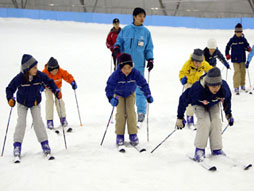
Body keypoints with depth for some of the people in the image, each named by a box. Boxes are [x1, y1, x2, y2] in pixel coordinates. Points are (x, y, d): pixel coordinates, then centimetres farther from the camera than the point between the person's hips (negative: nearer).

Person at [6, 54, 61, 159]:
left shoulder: (40, 75, -23)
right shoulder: (19, 78, -28)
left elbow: (49, 82, -5)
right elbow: (10, 89, -17)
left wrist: (56, 91, -17)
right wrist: (10, 98, -33)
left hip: (35, 103, 1)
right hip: (22, 104, -1)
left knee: (38, 121, -10)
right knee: (21, 122, -11)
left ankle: (44, 143, -3)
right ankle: (17, 145, -4)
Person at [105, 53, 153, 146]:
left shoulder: (135, 73, -31)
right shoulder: (116, 74, -35)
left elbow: (143, 84, -22)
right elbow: (109, 87, -34)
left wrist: (148, 95, -33)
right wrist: (111, 98, -50)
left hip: (130, 94, 1)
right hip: (119, 94, -1)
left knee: (131, 112, -10)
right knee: (120, 113, -11)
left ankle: (133, 135, -2)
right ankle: (119, 135, -4)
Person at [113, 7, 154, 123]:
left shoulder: (146, 32, 5)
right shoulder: (126, 30, 4)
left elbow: (149, 48, 10)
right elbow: (119, 41, 12)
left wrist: (150, 60, -2)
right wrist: (117, 48, -9)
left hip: (139, 66, -1)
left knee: (139, 89, -3)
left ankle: (141, 112, 7)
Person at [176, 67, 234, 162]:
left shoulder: (224, 88, -33)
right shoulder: (197, 88, -43)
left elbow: (227, 99, -8)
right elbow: (184, 99, -26)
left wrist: (229, 115, 5)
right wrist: (180, 117, -19)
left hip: (213, 105, 3)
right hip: (199, 105, -3)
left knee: (216, 121, -16)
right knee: (205, 122, -24)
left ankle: (216, 149, -4)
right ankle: (199, 149, -15)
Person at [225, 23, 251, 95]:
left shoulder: (243, 39, 0)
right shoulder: (232, 40, -3)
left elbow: (247, 46, 7)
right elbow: (227, 47, 8)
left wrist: (248, 48, -15)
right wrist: (227, 55, 4)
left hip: (242, 58, 3)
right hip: (235, 59, -3)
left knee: (243, 71, 11)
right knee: (237, 72, -12)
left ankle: (242, 85, 30)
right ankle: (236, 87, -11)